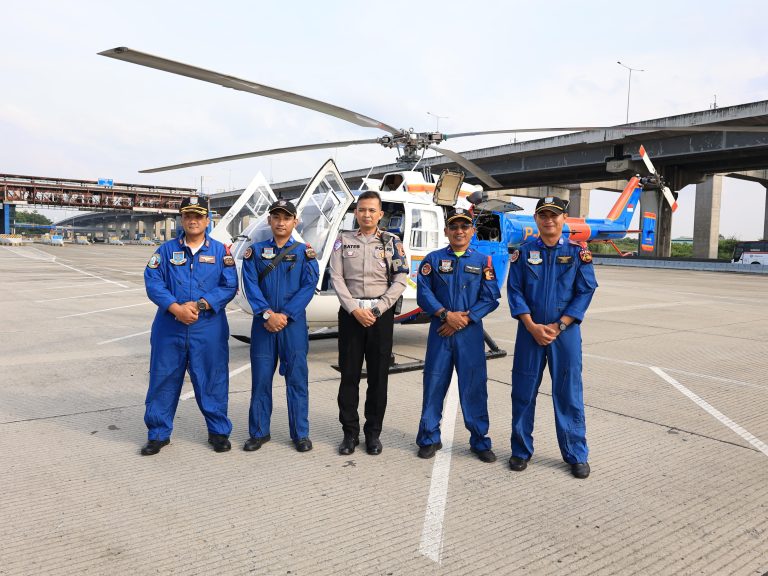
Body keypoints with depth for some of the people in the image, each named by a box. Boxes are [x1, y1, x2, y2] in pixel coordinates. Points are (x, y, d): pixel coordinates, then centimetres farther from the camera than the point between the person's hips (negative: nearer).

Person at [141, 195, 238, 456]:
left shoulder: (220, 251, 4)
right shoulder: (167, 249, 6)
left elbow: (229, 286, -3)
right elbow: (152, 281, -2)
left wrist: (200, 305, -15)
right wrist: (176, 308, -16)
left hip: (208, 328, -1)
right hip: (170, 327, 1)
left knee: (212, 379, 6)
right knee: (164, 378, 7)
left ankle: (218, 431, 21)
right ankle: (159, 433, 22)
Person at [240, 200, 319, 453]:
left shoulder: (305, 252, 4)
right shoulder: (255, 251, 8)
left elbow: (309, 286, -5)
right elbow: (250, 285, -2)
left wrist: (285, 315, -13)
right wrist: (267, 314, -15)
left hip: (294, 323, -1)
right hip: (263, 323, 1)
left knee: (297, 378, 3)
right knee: (261, 378, 6)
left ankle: (300, 433, 14)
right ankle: (259, 432, 19)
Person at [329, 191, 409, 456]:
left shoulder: (392, 242, 4)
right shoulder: (343, 241, 7)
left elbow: (400, 280, -2)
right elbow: (336, 278, -1)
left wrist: (377, 310, -10)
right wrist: (355, 309, -12)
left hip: (381, 313, 0)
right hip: (350, 312, 1)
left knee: (378, 374, 4)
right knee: (349, 374, 4)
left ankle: (373, 432, 15)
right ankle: (350, 432, 15)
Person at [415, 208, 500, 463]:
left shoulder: (482, 261, 6)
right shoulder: (433, 259, 5)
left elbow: (491, 297, -1)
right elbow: (423, 293, -2)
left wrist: (464, 319, -11)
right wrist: (446, 315, -14)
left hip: (470, 333, 0)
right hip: (439, 332, 0)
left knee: (474, 386, 4)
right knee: (434, 384, 5)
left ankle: (479, 441, 18)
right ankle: (429, 438, 19)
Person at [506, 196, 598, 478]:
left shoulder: (578, 253, 2)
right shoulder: (523, 253, 4)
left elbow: (585, 292, -3)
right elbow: (514, 291, 0)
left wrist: (558, 327, -11)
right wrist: (532, 326, -11)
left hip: (566, 332, -1)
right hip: (530, 331, 1)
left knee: (569, 392, 4)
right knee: (523, 391, 6)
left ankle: (576, 455, 18)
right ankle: (521, 450, 21)